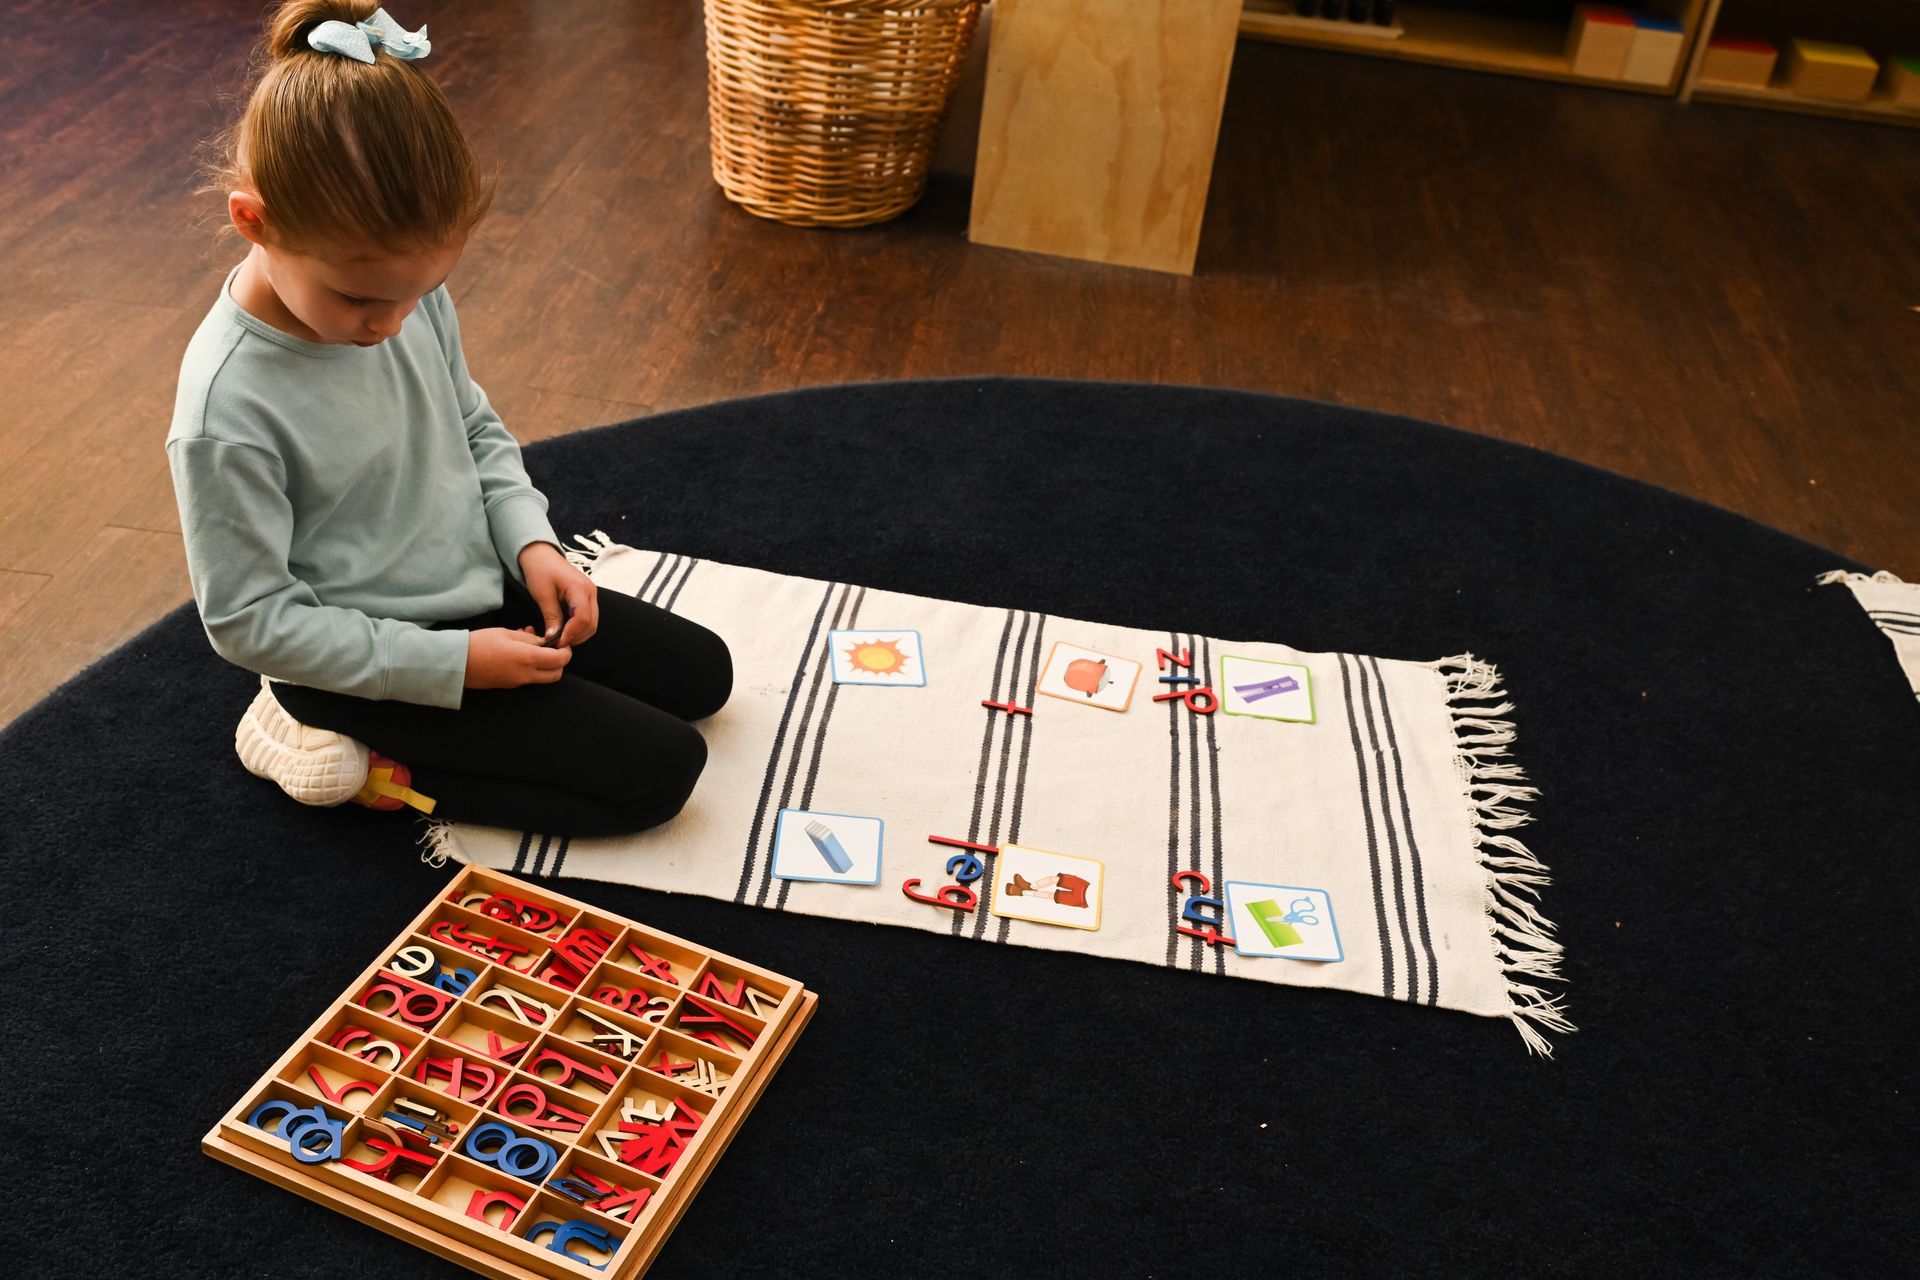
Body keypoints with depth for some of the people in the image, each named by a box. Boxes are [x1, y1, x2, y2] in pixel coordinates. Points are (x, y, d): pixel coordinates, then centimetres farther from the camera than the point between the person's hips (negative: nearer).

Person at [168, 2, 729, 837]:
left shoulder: (405, 289, -9)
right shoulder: (228, 413, -29)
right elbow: (248, 618, -21)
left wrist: (530, 540, -9)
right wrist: (451, 665, -22)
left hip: (481, 588, 8)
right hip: (373, 663, -7)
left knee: (701, 672, 15)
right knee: (660, 769, -11)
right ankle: (362, 766, 0)